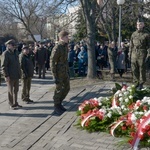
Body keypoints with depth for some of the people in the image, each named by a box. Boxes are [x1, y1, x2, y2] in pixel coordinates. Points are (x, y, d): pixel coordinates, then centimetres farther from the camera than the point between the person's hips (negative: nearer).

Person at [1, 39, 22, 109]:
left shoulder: (16, 52, 11)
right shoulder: (6, 54, -12)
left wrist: (19, 73, 13)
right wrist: (6, 75, -19)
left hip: (17, 75, 7)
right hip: (10, 76, -7)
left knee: (16, 90, 15)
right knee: (11, 91, 4)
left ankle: (15, 103, 27)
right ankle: (11, 104, 14)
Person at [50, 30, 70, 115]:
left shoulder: (65, 46, 6)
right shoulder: (57, 48, -19)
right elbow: (52, 62, -18)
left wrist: (68, 71, 17)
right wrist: (55, 77, -19)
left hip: (65, 72, 8)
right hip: (59, 72, -8)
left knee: (67, 88, 14)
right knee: (59, 90, 2)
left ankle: (59, 103, 31)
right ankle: (56, 107, 19)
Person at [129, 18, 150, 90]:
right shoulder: (134, 34, 12)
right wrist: (130, 53, 10)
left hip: (142, 55, -4)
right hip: (134, 54, 4)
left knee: (142, 70, -1)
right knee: (134, 70, 5)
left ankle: (141, 84, 7)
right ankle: (136, 84, 14)